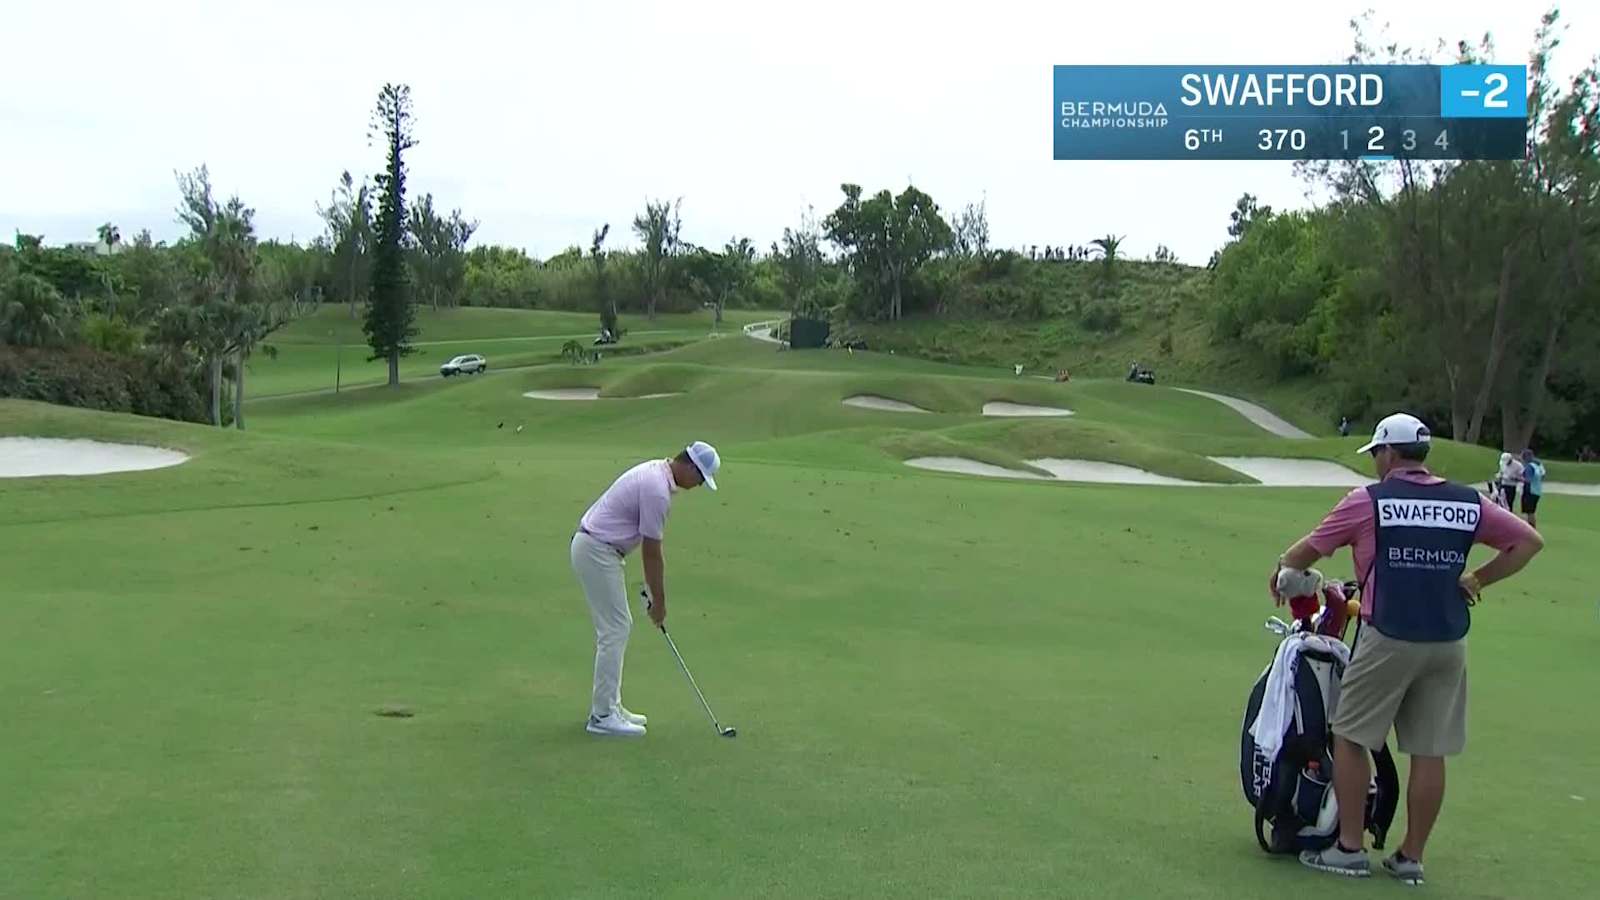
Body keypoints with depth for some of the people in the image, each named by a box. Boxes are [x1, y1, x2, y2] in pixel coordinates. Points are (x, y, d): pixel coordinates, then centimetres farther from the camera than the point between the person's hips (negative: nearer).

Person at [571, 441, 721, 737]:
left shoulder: (656, 472, 10)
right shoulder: (657, 490, -21)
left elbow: (650, 546, 16)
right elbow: (652, 552, -16)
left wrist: (653, 589, 17)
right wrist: (659, 600, -6)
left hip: (594, 547, 10)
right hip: (597, 552, -10)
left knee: (616, 629, 13)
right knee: (614, 630, -6)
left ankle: (608, 705, 19)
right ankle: (603, 715, -1)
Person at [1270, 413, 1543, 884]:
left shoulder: (1369, 501, -3)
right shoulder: (1469, 503, 7)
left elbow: (1309, 549, 4)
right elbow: (1529, 541, 14)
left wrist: (1281, 575, 23)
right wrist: (1478, 579, 16)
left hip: (1388, 639, -4)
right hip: (1448, 644, 4)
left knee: (1350, 737, 8)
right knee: (1429, 752, 9)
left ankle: (1349, 847, 9)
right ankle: (1411, 857, 17)